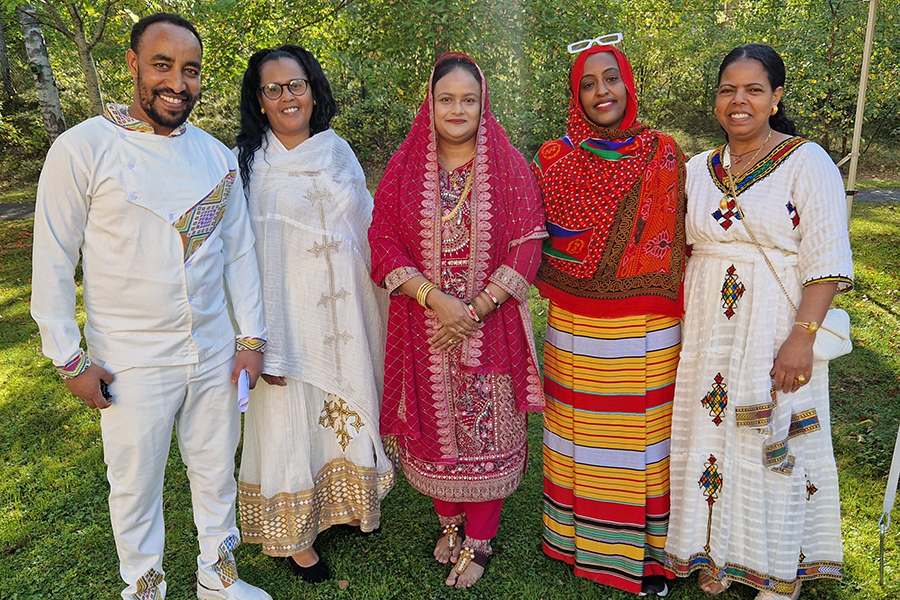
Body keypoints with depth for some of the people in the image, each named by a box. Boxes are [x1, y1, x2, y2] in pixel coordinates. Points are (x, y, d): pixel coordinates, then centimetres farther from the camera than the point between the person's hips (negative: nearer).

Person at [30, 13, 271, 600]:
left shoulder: (218, 156, 3)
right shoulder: (83, 148, -10)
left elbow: (240, 251, 7)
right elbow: (53, 262, -7)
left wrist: (251, 336, 3)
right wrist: (70, 358, -7)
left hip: (214, 354, 4)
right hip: (132, 365, -3)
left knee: (217, 472, 17)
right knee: (136, 485, 13)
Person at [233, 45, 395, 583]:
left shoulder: (338, 151, 6)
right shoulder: (247, 165, -7)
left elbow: (368, 226, 12)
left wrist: (389, 282, 10)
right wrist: (263, 343, -15)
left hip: (347, 310, 4)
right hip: (290, 312, -4)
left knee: (348, 401, 16)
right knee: (292, 413, 7)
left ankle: (346, 501, 41)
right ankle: (294, 533, 27)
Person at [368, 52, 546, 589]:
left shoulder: (509, 167, -1)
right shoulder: (405, 167, 3)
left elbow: (526, 247, -6)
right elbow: (384, 243, -2)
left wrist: (476, 310, -14)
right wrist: (435, 297, -16)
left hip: (491, 323, -1)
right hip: (424, 324, 2)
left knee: (487, 425, 5)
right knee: (435, 423, 12)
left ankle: (479, 539, 25)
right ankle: (449, 520, 36)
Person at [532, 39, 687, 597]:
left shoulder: (664, 155, 1)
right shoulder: (555, 159, 1)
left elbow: (678, 242, 4)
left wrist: (679, 314, 1)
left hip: (647, 330, 0)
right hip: (575, 328, 1)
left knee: (643, 435, 9)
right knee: (579, 431, 11)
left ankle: (646, 551, 28)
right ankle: (579, 536, 32)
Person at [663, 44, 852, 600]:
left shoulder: (807, 162, -4)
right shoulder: (699, 169, 10)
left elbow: (827, 260, -10)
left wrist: (802, 336, -19)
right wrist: (684, 325, 8)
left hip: (776, 330, -4)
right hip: (708, 331, 4)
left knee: (776, 446, 4)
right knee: (710, 435, 9)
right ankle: (716, 555, 27)